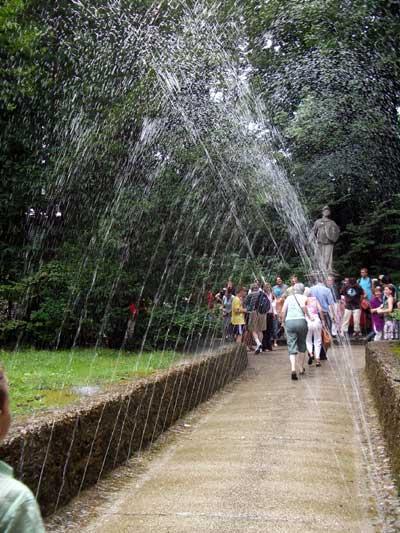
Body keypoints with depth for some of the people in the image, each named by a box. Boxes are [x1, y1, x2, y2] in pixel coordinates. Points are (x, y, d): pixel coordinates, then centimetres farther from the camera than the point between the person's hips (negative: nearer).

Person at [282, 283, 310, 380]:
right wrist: (308, 316, -3)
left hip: (289, 321, 1)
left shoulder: (289, 297, 17)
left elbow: (283, 311, 6)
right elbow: (303, 305, -14)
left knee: (292, 347, -2)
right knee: (302, 345, 17)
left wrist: (284, 322, 18)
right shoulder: (303, 297, 9)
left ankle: (293, 369, -21)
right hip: (301, 321, -1)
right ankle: (301, 368, 24)